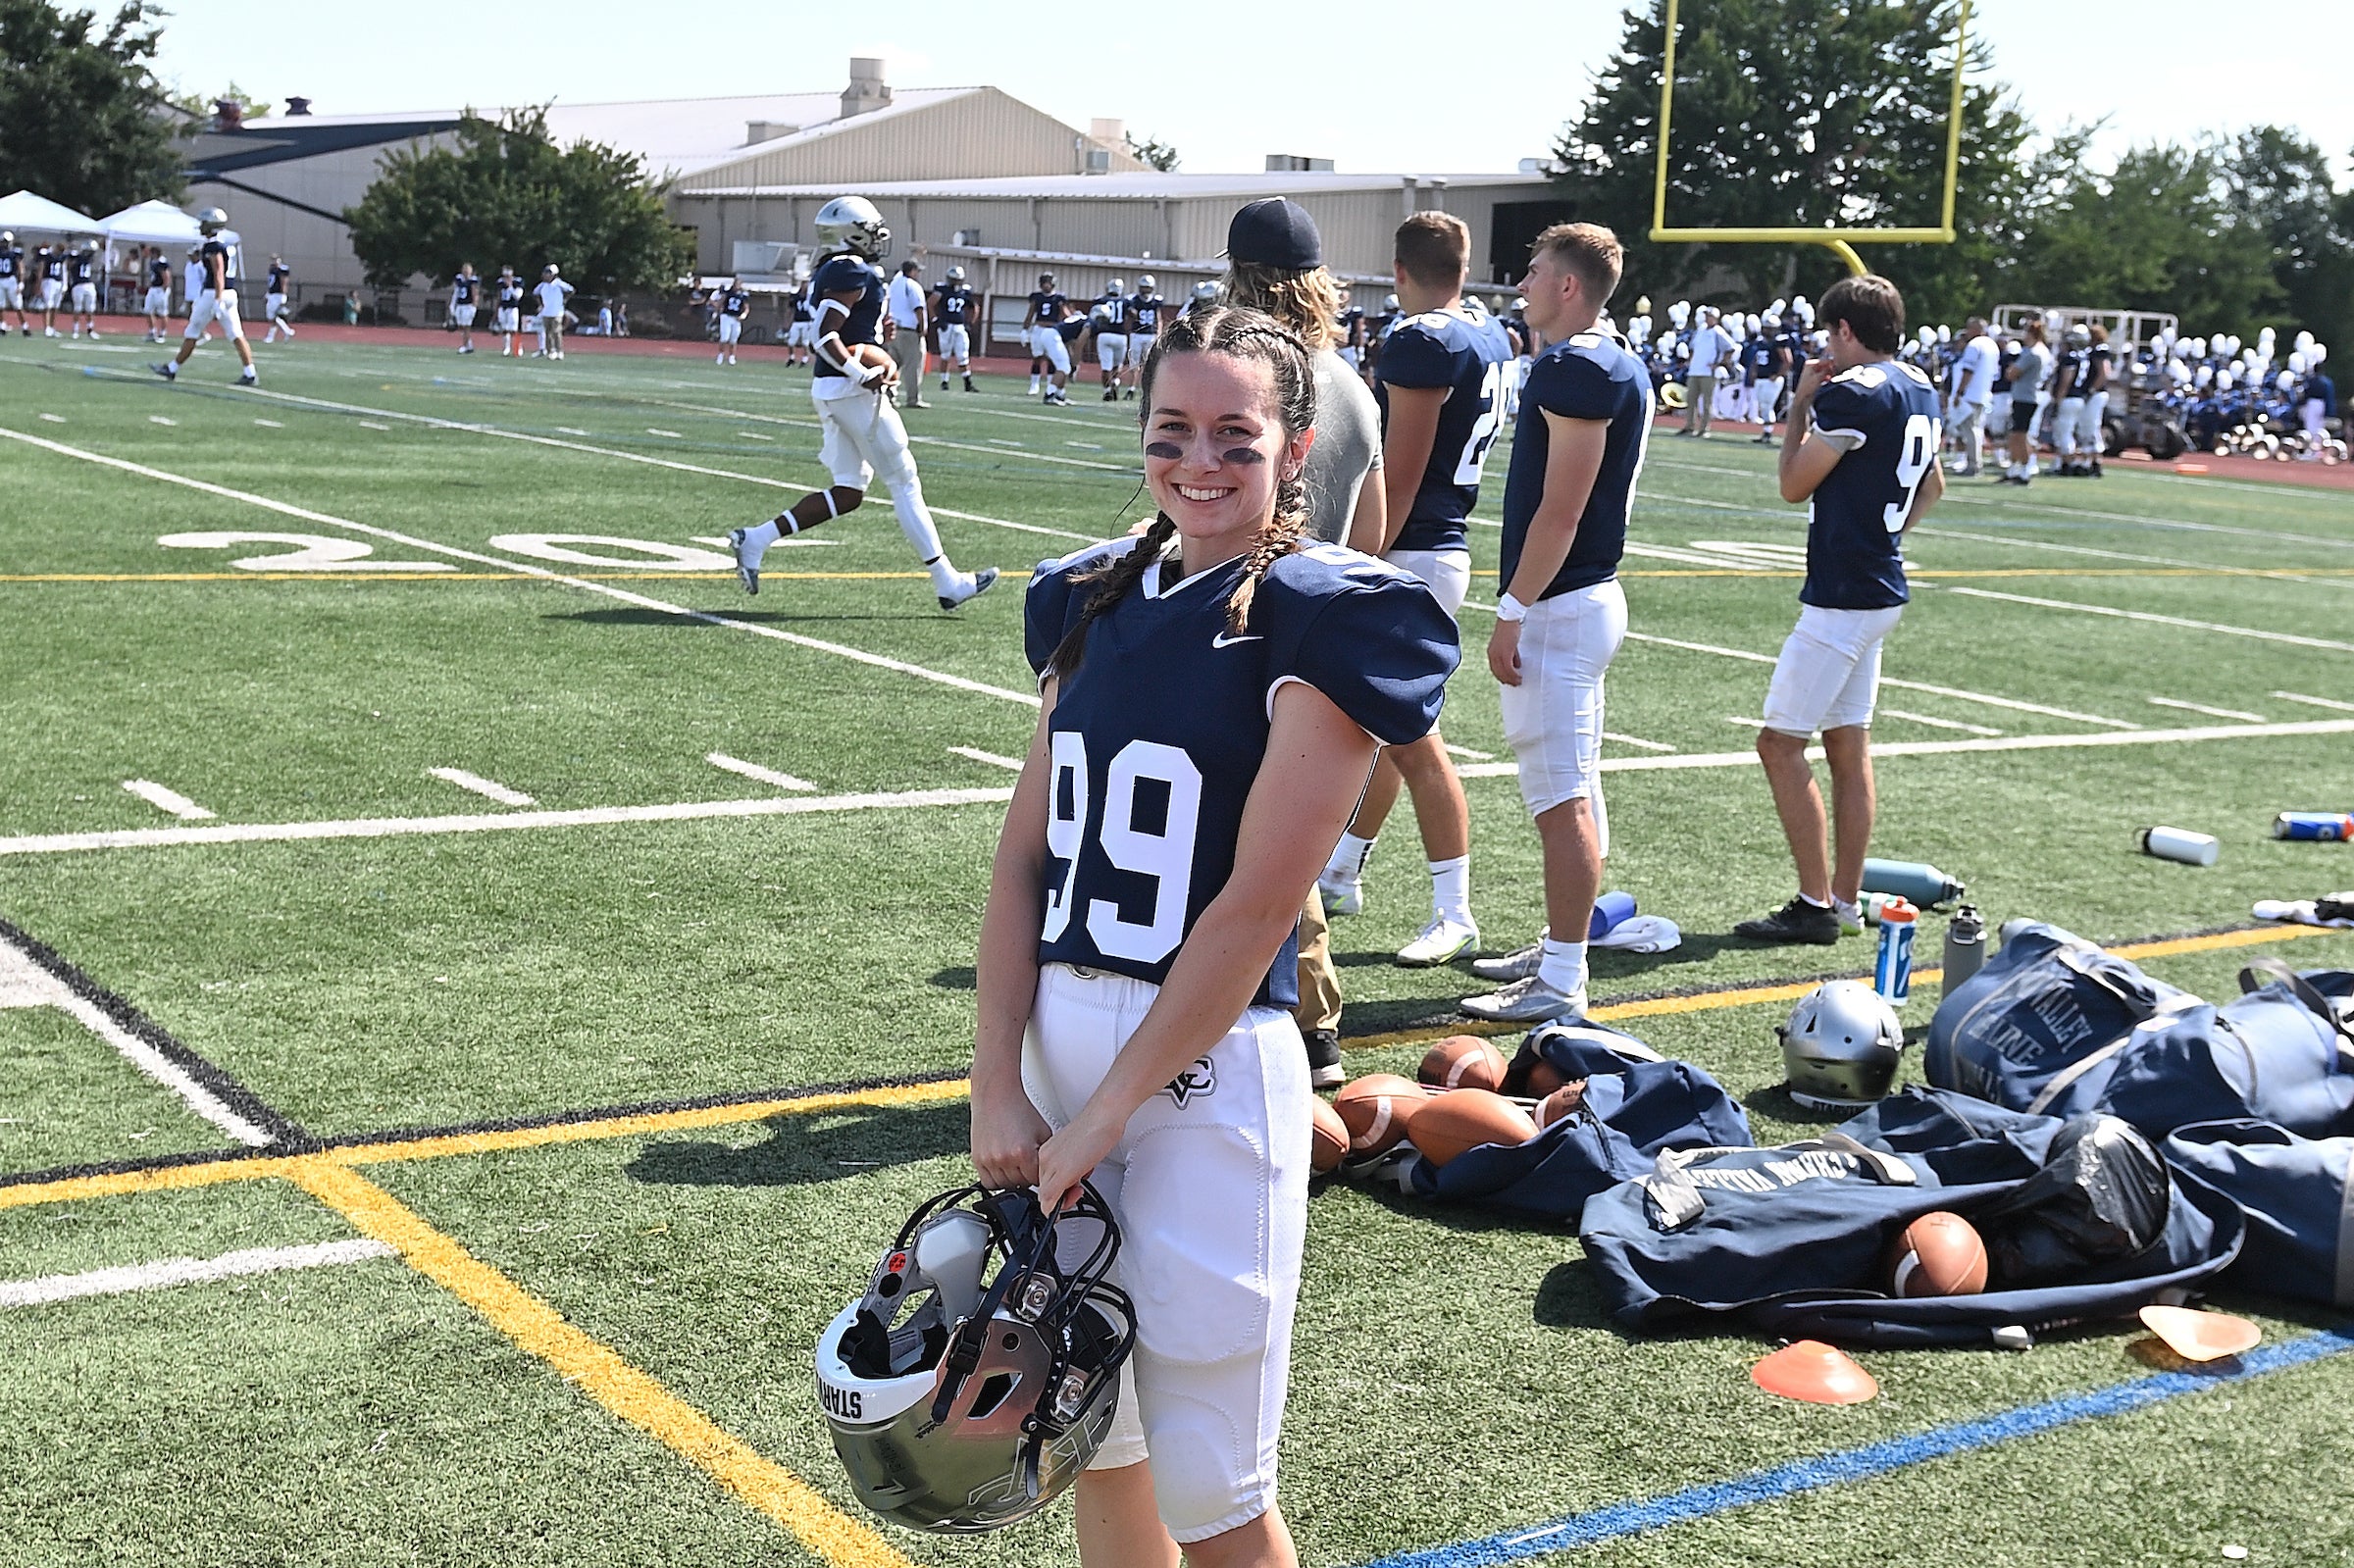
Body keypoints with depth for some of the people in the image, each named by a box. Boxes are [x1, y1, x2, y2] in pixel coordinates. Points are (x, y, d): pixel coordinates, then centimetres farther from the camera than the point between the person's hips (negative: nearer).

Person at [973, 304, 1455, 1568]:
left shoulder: (1325, 617, -10)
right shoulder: (1097, 598, 10)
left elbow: (1255, 906, -15)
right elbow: (1026, 856, 6)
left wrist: (1104, 1115, -13)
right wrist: (998, 1084, -3)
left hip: (1206, 1068, -6)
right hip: (1055, 1034, 6)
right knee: (1092, 1434, 16)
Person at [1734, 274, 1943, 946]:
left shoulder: (1852, 393, -17)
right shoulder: (1921, 391, 11)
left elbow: (1794, 485, -10)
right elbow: (1932, 486, 25)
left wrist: (1800, 405, -1)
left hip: (1841, 598, -10)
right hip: (1883, 590, 10)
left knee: (1781, 743, -5)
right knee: (1849, 747, 13)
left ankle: (1815, 904, -5)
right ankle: (1847, 901, 17)